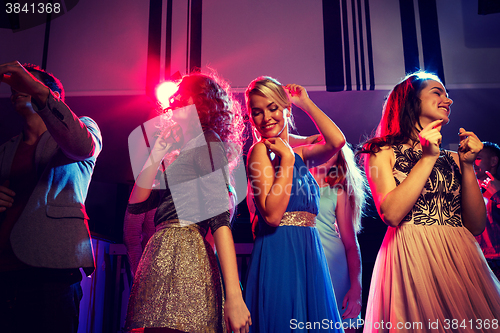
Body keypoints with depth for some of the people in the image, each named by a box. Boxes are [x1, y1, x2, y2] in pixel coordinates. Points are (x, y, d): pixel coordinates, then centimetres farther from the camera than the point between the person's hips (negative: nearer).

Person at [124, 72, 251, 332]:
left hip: (182, 256, -9)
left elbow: (220, 217, -14)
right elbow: (136, 203, 19)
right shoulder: (185, 150, 25)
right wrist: (159, 149, 17)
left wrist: (233, 296, -20)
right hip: (163, 256, 9)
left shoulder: (208, 140, -1)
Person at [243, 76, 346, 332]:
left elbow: (337, 140, -6)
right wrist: (287, 159, -16)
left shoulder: (298, 153, 14)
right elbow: (272, 215, -18)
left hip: (307, 253, 7)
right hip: (279, 252, -7)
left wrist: (305, 102, 5)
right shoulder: (261, 150, -7)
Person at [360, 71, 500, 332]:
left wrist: (467, 165, -1)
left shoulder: (452, 158, 14)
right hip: (411, 259, -4)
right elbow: (392, 214, -14)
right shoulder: (383, 152, 2)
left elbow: (476, 225, 7)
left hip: (462, 259, 5)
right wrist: (428, 158, -11)